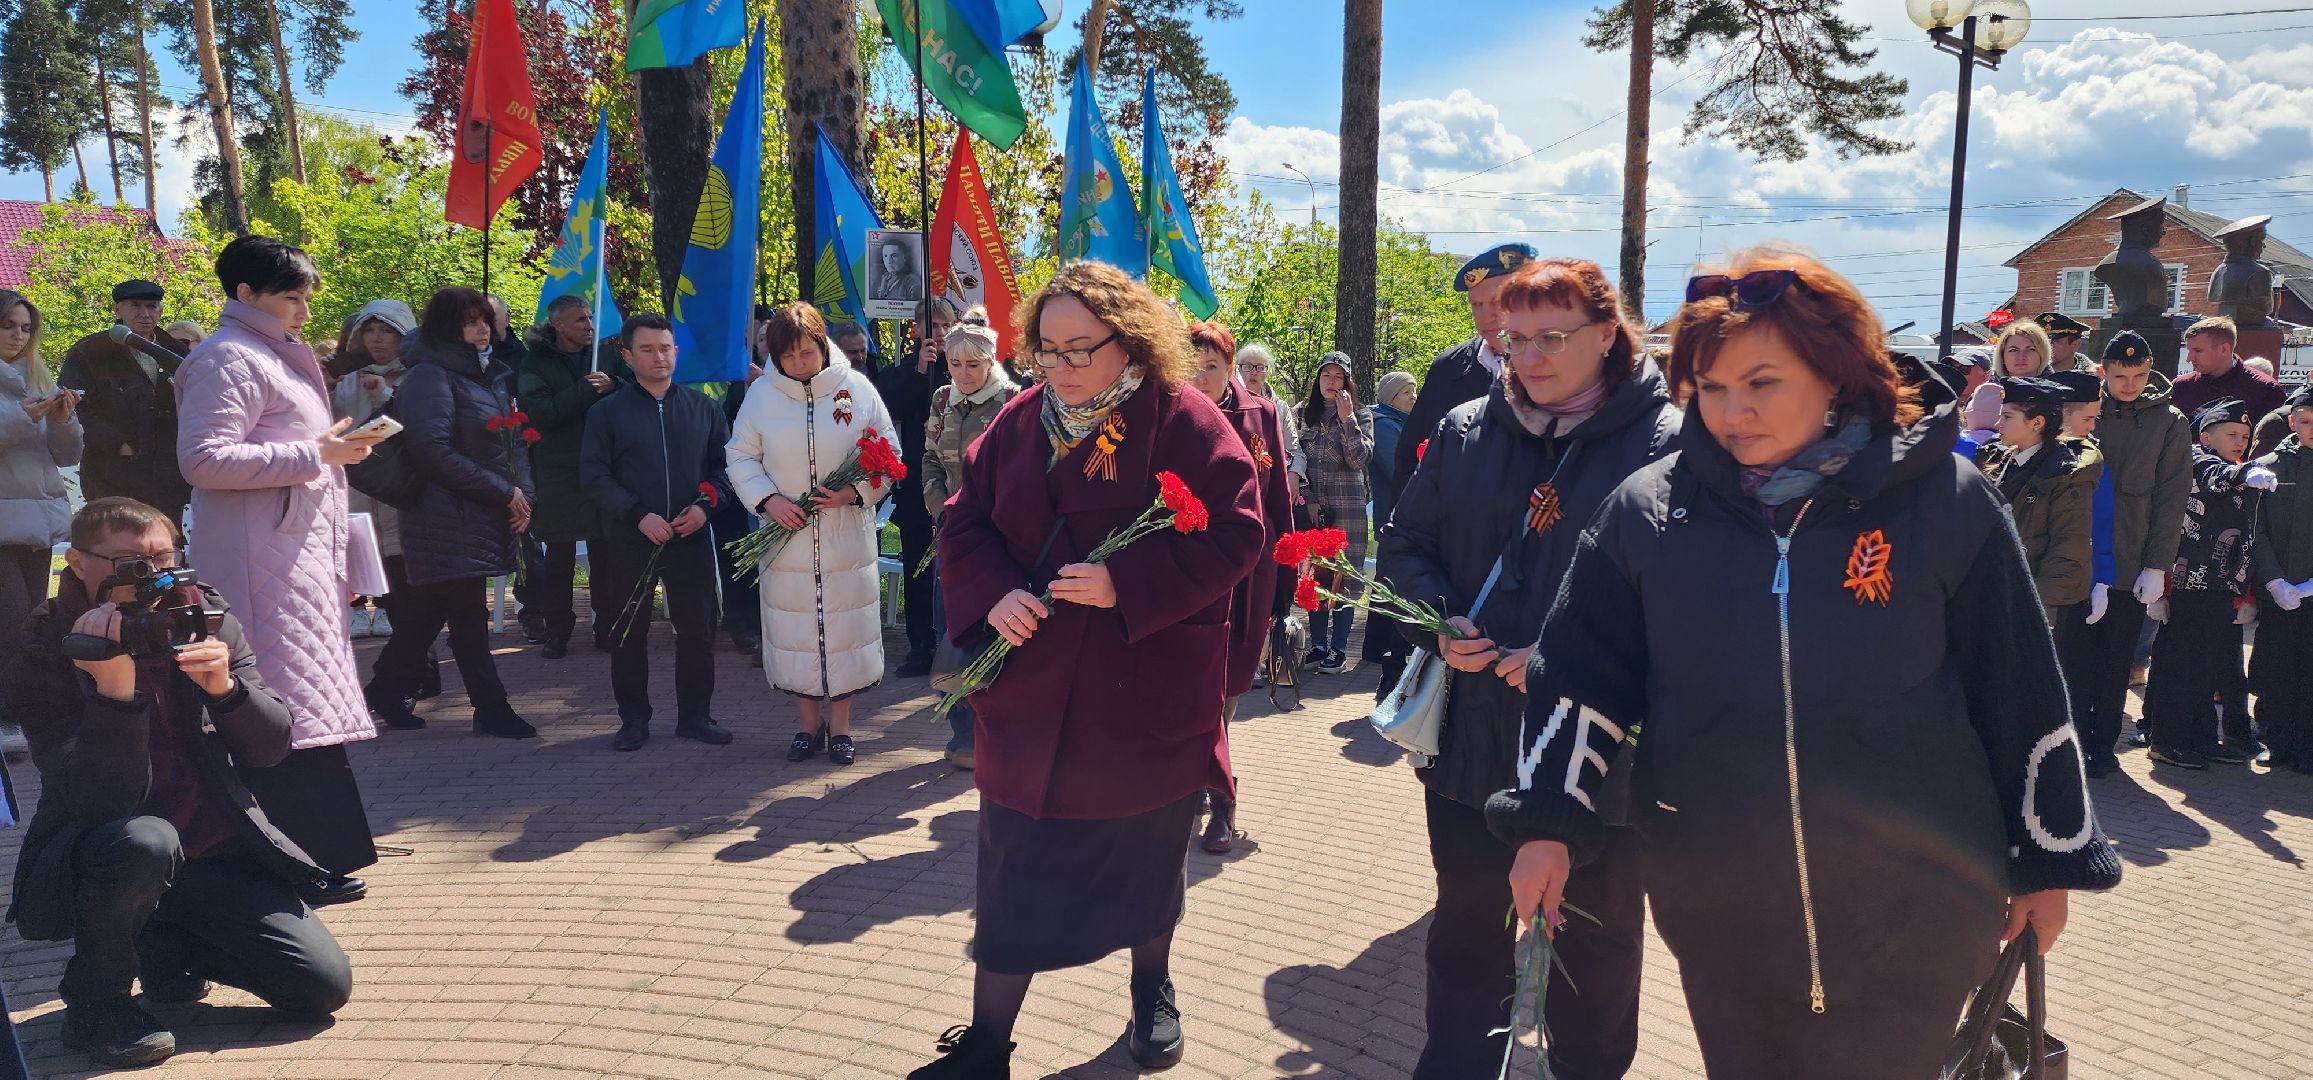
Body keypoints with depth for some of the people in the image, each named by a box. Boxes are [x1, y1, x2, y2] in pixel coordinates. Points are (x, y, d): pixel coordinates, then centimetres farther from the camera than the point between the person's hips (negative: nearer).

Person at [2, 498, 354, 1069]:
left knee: (326, 985, -9)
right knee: (145, 840, -40)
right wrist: (116, 685, -36)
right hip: (93, 861, -3)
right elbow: (109, 801, -24)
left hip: (215, 852, 4)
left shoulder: (209, 621, -2)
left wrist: (225, 686, -23)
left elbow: (272, 750, -3)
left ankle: (166, 946, 20)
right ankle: (95, 998, -9)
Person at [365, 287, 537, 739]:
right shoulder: (431, 377, -11)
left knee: (425, 612, 16)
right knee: (469, 617, -1)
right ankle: (491, 708, 6)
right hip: (449, 519, -8)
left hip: (486, 517, 8)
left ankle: (386, 692, 28)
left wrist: (523, 494, 1)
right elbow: (433, 452, -19)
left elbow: (512, 441, 19)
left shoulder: (491, 376, 16)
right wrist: (504, 493, -17)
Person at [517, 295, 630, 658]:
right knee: (559, 556, 4)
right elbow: (538, 412, -11)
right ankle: (556, 630, 13)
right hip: (559, 474, -1)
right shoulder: (535, 362, 2)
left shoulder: (608, 353, 9)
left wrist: (613, 385, -15)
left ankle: (608, 626, 12)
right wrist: (586, 389, -13)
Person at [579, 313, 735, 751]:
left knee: (697, 628, 5)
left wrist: (706, 504, -9)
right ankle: (634, 720, 17)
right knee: (629, 631, 6)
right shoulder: (607, 412, 2)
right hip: (629, 540, -1)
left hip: (692, 536, 2)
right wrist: (640, 515, -14)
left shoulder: (703, 407, 8)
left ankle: (694, 715, 17)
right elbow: (594, 475, -3)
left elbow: (725, 464, 9)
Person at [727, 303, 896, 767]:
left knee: (844, 628, 4)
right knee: (793, 630, 7)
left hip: (847, 536, -1)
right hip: (787, 537, 1)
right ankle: (809, 723, 23)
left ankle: (840, 725, 19)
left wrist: (856, 493, -15)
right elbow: (740, 456, 7)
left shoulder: (856, 388, -3)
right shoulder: (762, 394, 1)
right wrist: (768, 499, -10)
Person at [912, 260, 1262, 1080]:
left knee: (1151, 856, 17)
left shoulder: (1186, 421, -9)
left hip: (1150, 695, -2)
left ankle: (1152, 990, 42)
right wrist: (994, 593, -14)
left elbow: (1235, 534, -13)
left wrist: (1127, 584, -22)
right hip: (1032, 693, 3)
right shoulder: (1020, 423, 3)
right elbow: (965, 523, 6)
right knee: (1015, 874, 6)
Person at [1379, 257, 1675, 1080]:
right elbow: (1404, 544, 12)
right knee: (1466, 923, 19)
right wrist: (1439, 620, -7)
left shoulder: (1666, 443, -11)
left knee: (1595, 941, 15)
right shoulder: (1464, 432, 4)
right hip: (1470, 733, 4)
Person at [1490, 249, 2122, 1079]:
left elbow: (2019, 692, 0)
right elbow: (1582, 674, -1)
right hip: (1715, 908, 2)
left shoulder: (1944, 498, -7)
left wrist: (2049, 859, 6)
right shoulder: (1649, 506, -3)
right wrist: (1550, 825, -8)